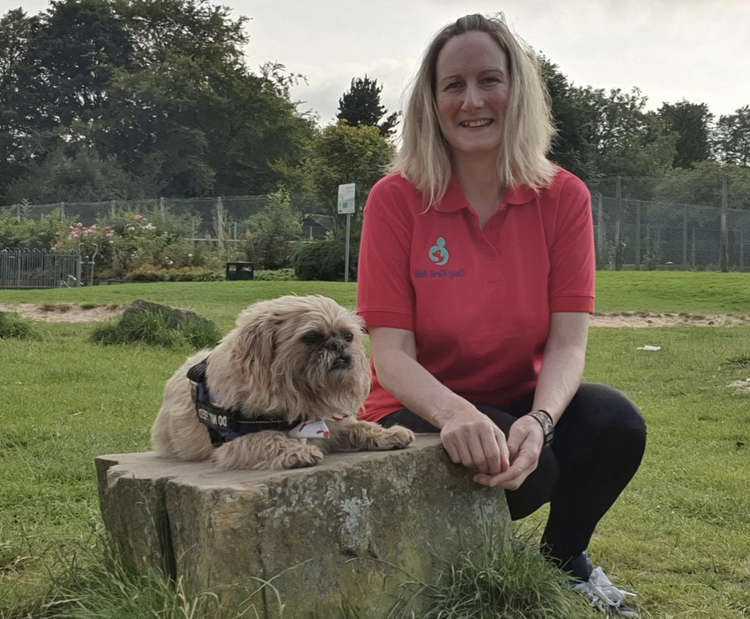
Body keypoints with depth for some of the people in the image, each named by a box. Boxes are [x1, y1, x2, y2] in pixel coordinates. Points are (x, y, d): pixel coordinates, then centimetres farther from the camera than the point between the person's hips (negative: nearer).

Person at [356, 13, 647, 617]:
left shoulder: (563, 197, -7)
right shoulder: (396, 199, -13)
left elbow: (567, 342, -13)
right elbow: (392, 353, -17)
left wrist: (539, 420, -34)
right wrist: (455, 413, -38)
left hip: (523, 402, 3)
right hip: (424, 406, -3)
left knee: (616, 424, -27)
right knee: (527, 470, -32)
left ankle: (564, 554, 5)